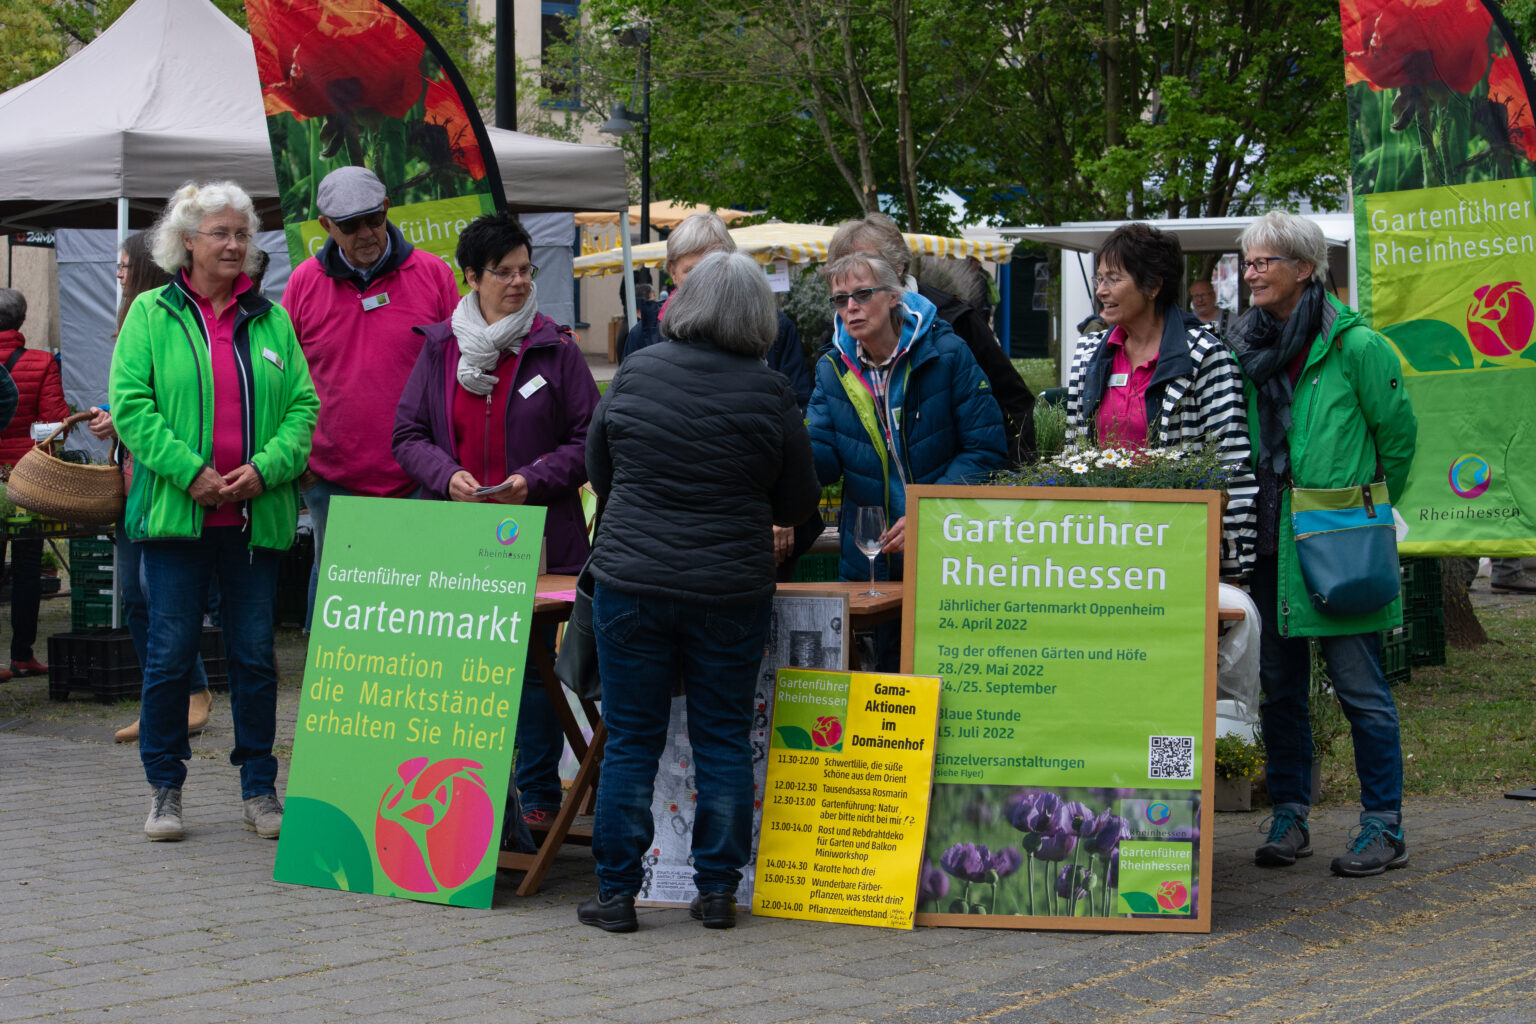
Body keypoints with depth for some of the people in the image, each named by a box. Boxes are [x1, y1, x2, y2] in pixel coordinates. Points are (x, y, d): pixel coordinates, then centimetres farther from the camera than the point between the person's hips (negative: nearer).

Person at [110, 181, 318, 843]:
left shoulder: (270, 318, 11)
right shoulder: (151, 315, 3)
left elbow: (303, 404, 6)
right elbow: (130, 404, -5)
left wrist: (266, 468, -10)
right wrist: (189, 472, -14)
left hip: (256, 513, 2)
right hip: (176, 513, -2)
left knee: (255, 656, 6)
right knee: (171, 654, -1)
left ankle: (259, 789, 15)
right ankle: (165, 790, 11)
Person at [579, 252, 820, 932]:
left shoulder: (636, 372, -1)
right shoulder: (768, 393, -6)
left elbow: (598, 471, 12)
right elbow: (797, 504, 3)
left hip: (630, 581, 1)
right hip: (732, 589, -1)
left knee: (630, 740, 6)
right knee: (723, 740, 9)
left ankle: (616, 893, 8)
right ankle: (717, 890, 13)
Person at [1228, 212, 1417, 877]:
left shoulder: (1353, 346, -7)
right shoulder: (1245, 348, 9)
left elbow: (1398, 435, 0)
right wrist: (1253, 509, 12)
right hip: (1269, 541, 6)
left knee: (1359, 686, -2)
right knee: (1278, 684, 9)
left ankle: (1383, 827, 5)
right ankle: (1289, 816, 19)